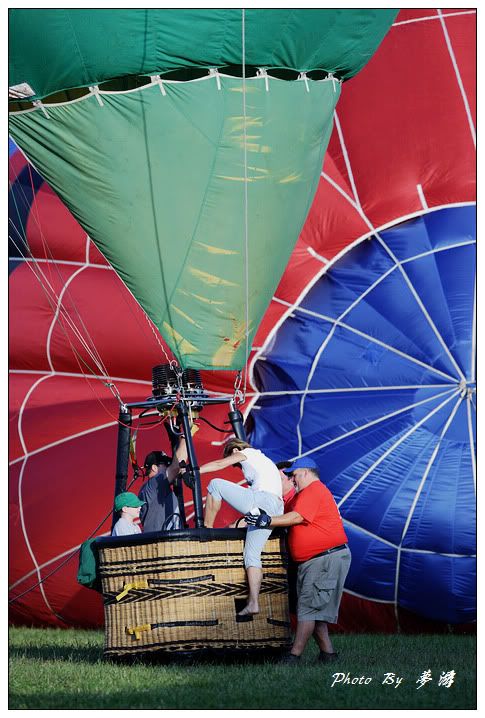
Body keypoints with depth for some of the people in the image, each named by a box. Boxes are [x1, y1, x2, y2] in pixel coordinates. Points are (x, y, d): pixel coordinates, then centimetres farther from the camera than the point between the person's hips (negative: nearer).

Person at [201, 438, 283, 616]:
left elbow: (219, 464, 6)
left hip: (261, 500, -8)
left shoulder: (246, 453, 13)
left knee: (215, 484, 3)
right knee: (251, 554, 6)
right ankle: (253, 603, -3)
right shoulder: (263, 460, 37)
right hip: (274, 510, 8)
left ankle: (207, 528, 1)